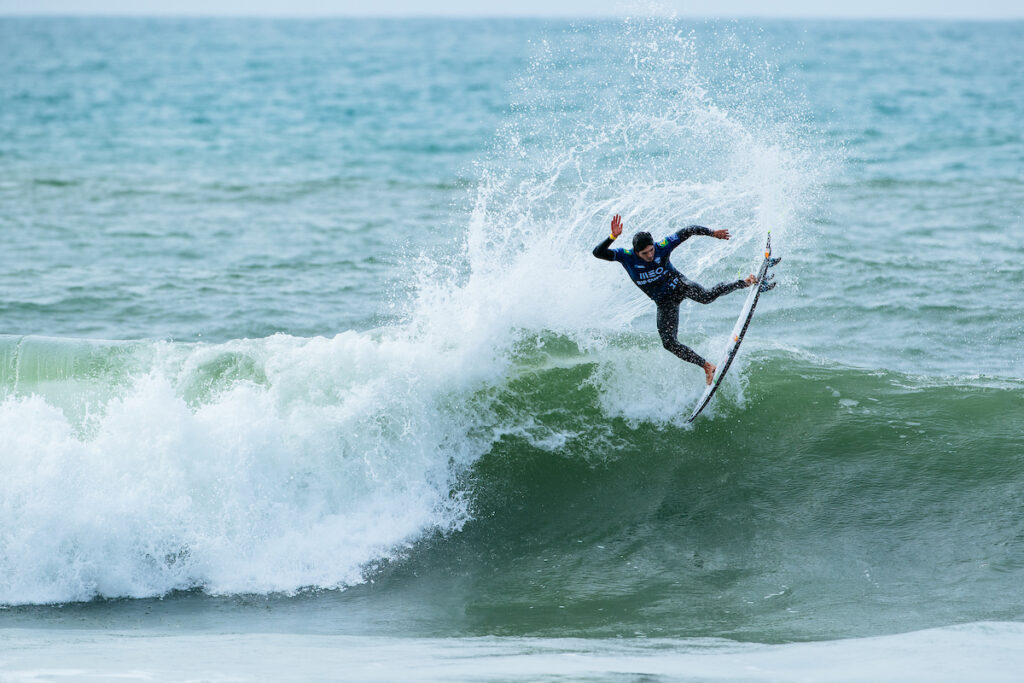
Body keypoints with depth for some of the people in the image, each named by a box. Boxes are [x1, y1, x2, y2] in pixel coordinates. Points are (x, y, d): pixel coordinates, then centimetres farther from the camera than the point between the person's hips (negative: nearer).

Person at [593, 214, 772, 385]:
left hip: (678, 285, -2)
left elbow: (687, 231, -7)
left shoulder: (662, 247, -18)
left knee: (706, 297, -34)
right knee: (669, 342, -11)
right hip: (664, 302, 2)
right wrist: (613, 237, -44)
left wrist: (712, 233, -9)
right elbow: (598, 253, -29)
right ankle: (707, 366, -3)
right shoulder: (627, 257, -18)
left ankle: (745, 282, -16)